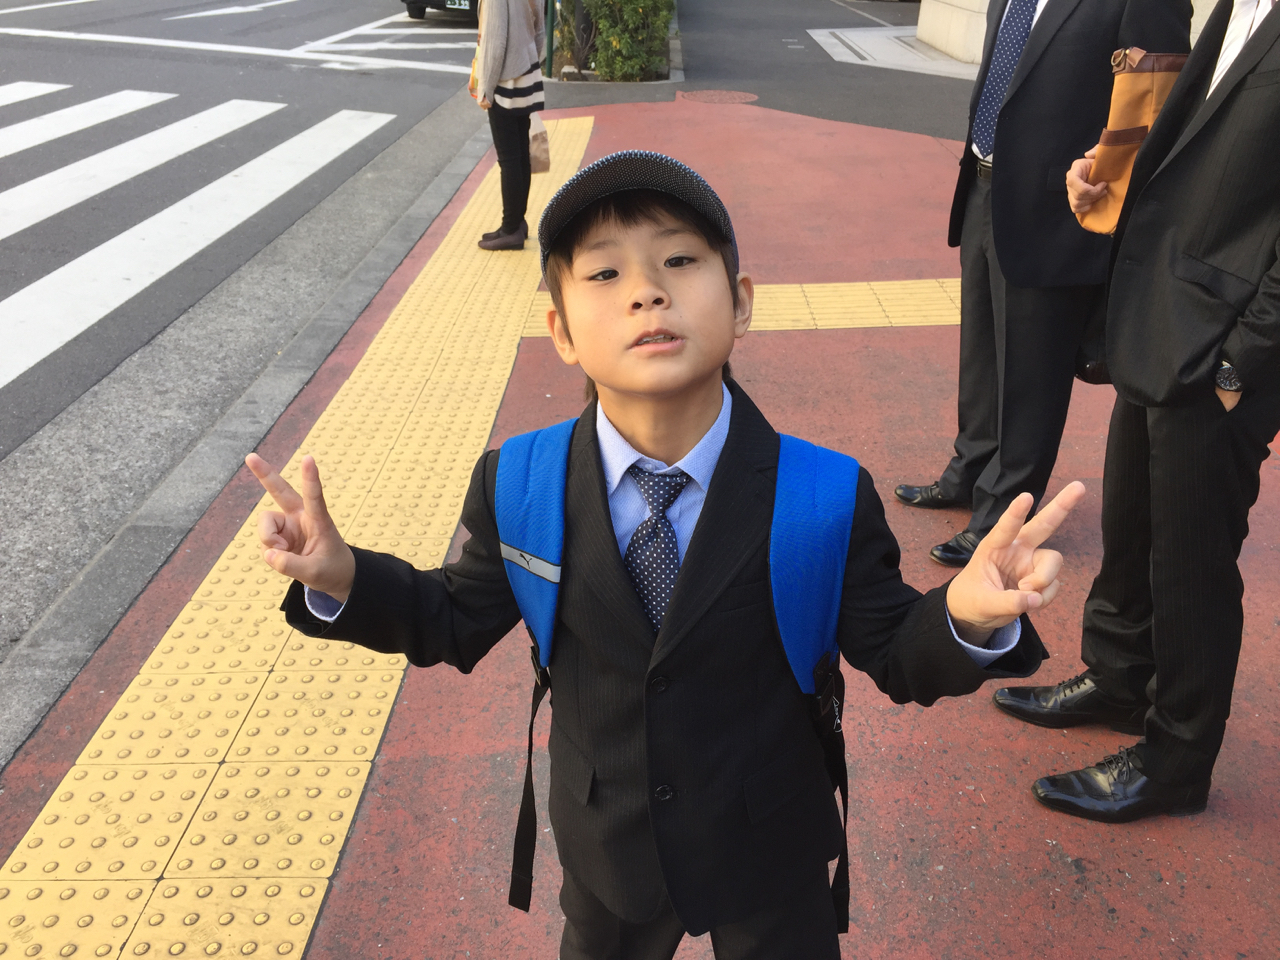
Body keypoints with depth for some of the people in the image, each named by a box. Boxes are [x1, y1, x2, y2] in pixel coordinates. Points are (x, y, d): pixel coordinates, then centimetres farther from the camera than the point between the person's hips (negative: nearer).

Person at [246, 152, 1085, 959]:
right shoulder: (516, 488, -18)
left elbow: (897, 660, -16)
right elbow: (459, 625, -5)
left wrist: (969, 617, -38)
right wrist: (342, 581, -23)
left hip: (772, 856, -1)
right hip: (606, 851, 2)